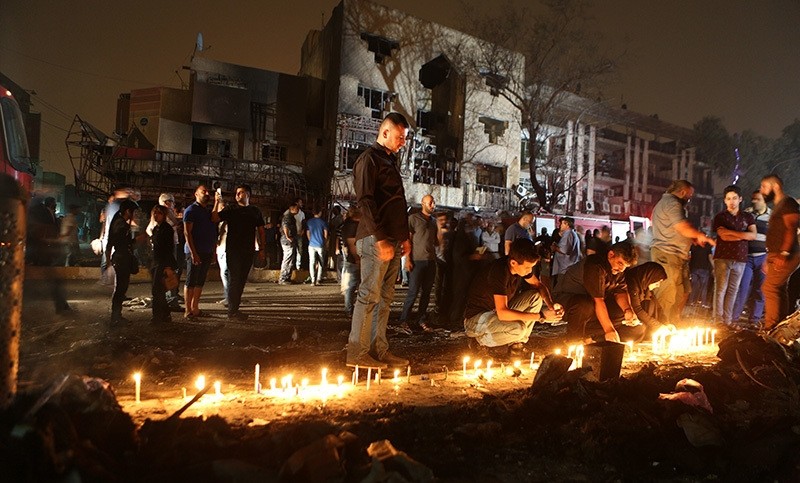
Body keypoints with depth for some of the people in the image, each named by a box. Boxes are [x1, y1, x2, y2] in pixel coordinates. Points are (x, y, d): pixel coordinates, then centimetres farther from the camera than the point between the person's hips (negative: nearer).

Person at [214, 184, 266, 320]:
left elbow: (260, 231, 13)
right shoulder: (230, 210, 3)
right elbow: (214, 218, -11)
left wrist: (262, 249, 7)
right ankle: (232, 311, -1)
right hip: (233, 250, -3)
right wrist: (217, 202, -19)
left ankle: (234, 307, 19)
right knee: (234, 279, -5)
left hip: (248, 251, 3)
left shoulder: (255, 211, 11)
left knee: (242, 280, 9)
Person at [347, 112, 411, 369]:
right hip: (377, 240, -9)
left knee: (385, 297, 9)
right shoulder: (369, 159, -5)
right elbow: (365, 201, -15)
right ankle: (357, 353, 0)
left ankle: (379, 350, 15)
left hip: (393, 240, 9)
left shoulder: (390, 161, 22)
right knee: (369, 295, -7)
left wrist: (404, 237, 19)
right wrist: (380, 240, -20)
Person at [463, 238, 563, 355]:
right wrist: (541, 315, -32)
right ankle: (479, 339, -5)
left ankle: (516, 343, -2)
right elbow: (502, 313, -37)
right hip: (476, 318, -8)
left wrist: (551, 305, -15)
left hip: (500, 311, 8)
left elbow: (539, 285, 7)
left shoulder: (521, 265, -9)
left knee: (535, 296, -6)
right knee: (518, 329, -33)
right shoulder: (499, 271, -33)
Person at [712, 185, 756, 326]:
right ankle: (718, 320, -4)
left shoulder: (748, 217, 13)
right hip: (722, 257, -3)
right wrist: (744, 235, -4)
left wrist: (731, 232, -11)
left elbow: (753, 235, -3)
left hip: (740, 259, 3)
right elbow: (724, 236, -10)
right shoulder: (720, 217, 4)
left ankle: (728, 320, 7)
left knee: (733, 290, 3)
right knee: (720, 289, -6)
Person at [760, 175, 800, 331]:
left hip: (785, 257, -10)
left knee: (769, 288, -14)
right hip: (777, 256, 10)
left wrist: (784, 253, -26)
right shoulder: (778, 206, 22)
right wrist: (769, 258, 23)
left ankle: (770, 328, -14)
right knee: (779, 290, 10)